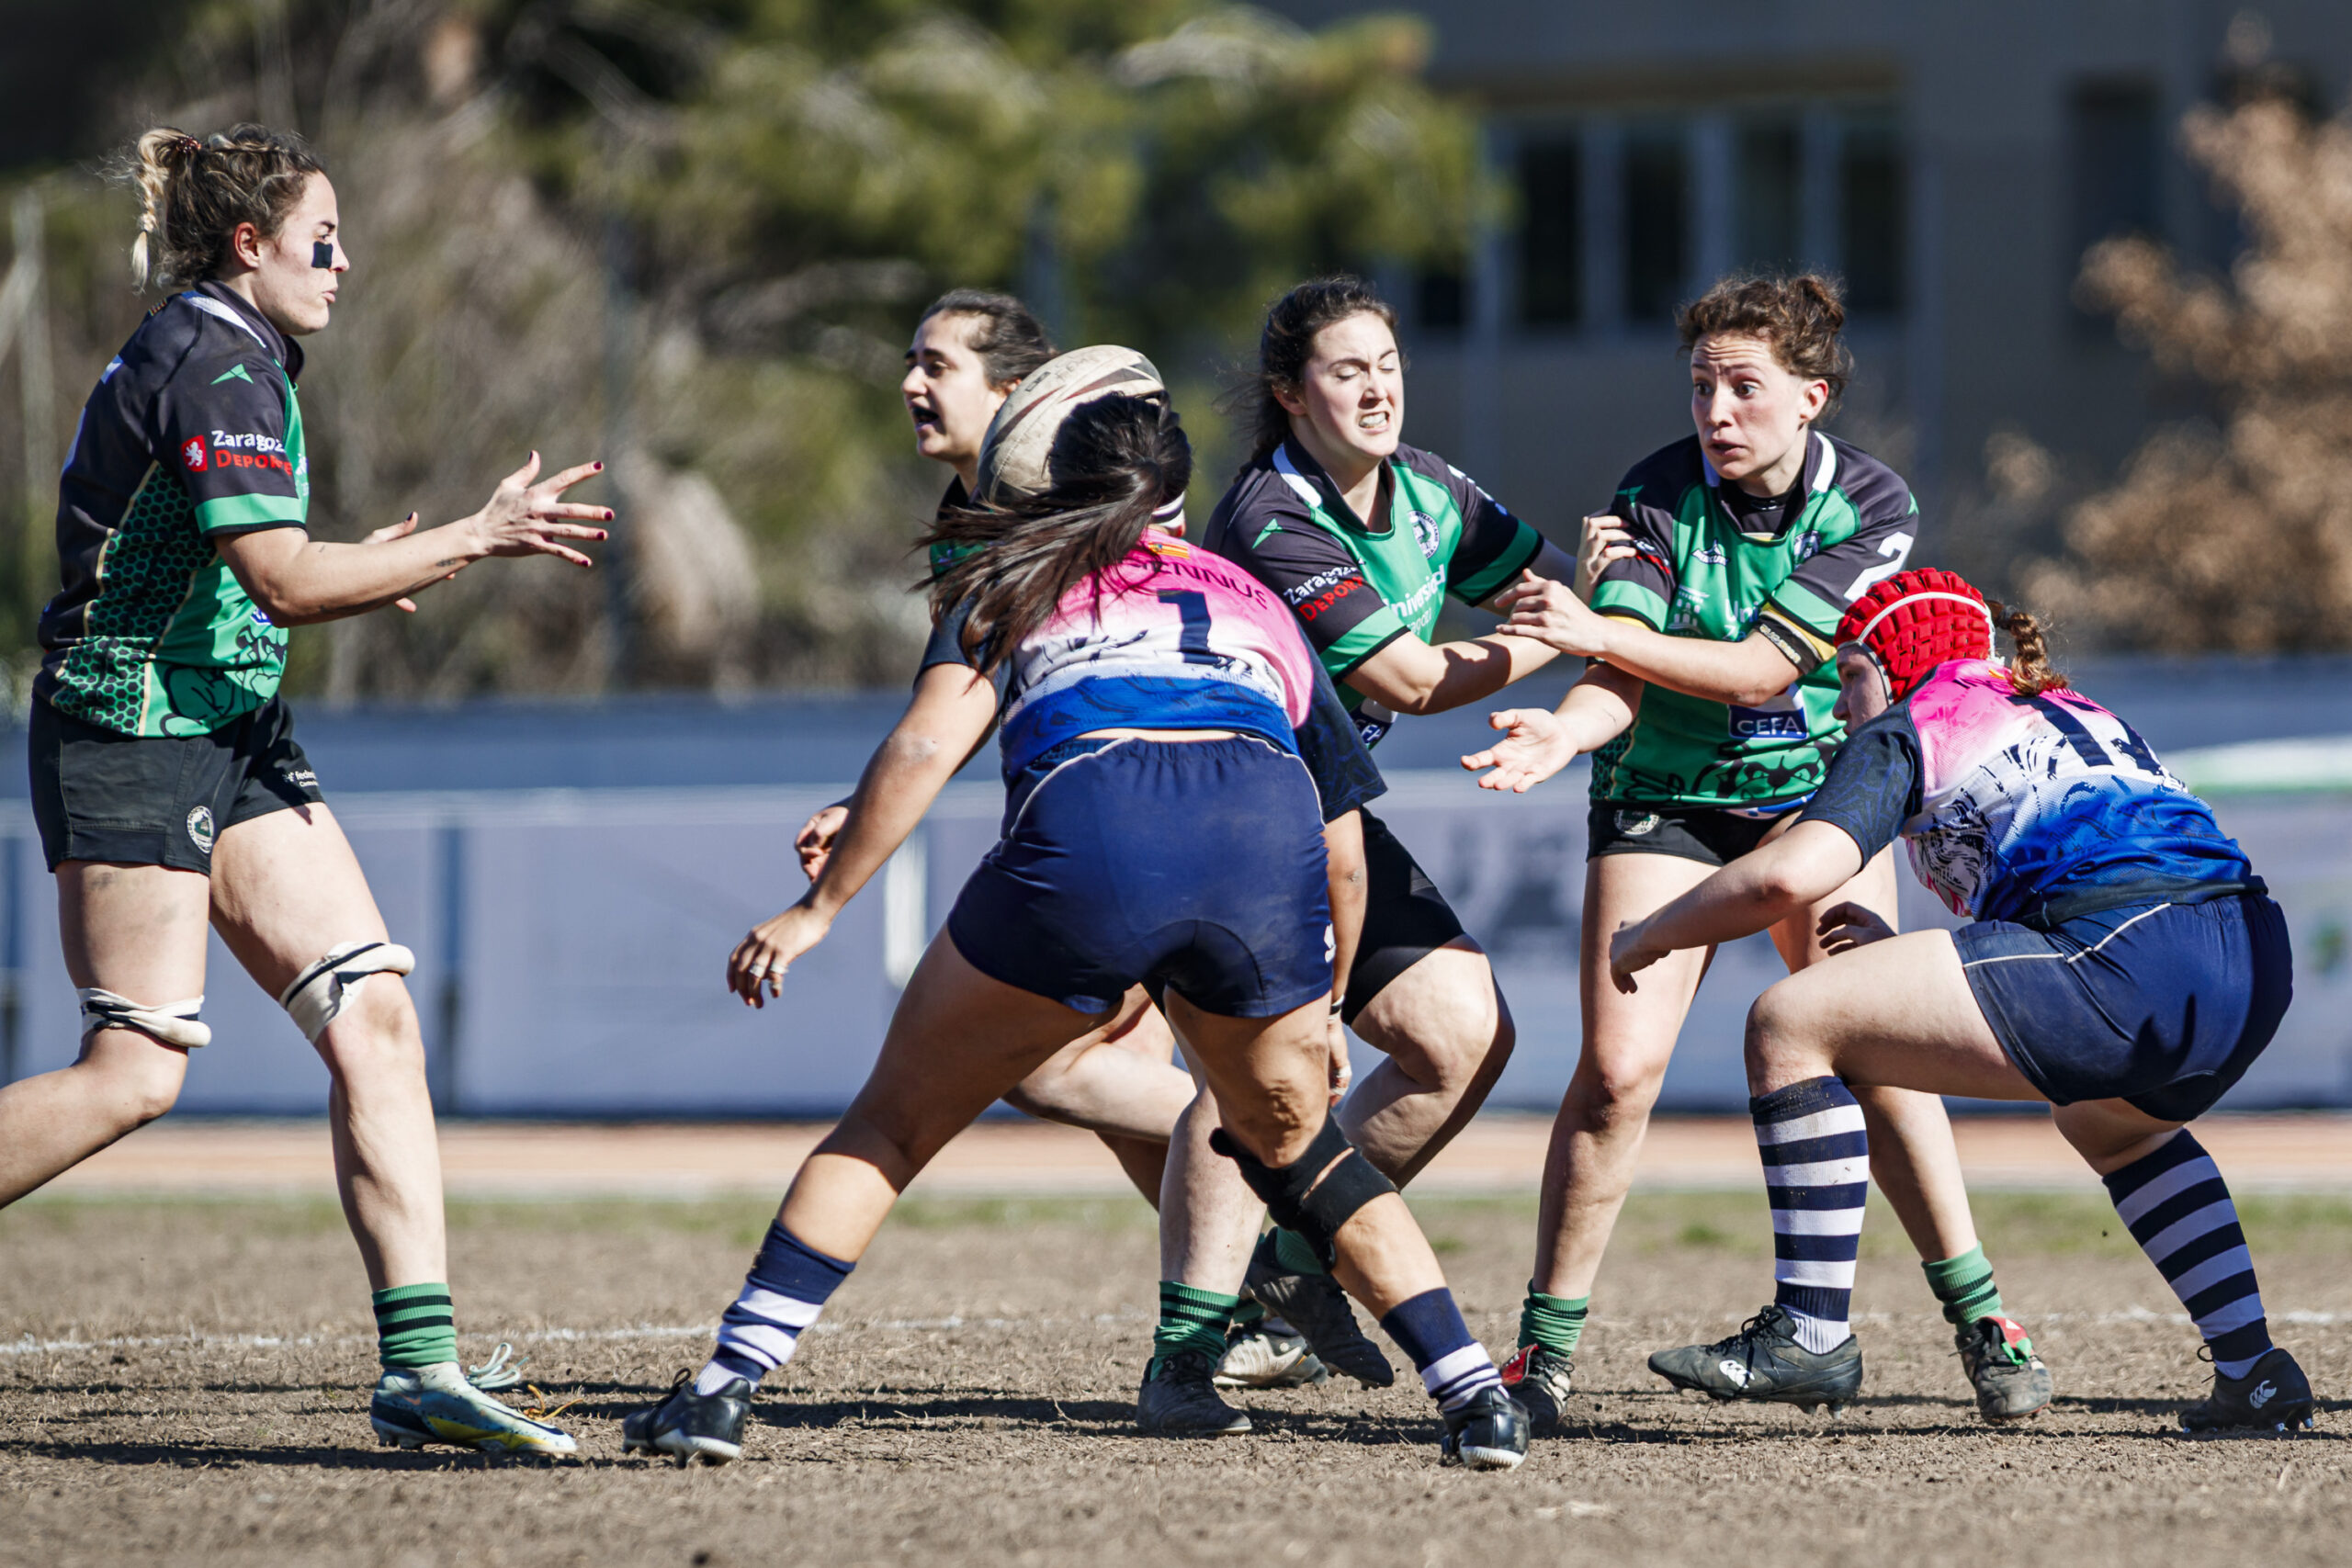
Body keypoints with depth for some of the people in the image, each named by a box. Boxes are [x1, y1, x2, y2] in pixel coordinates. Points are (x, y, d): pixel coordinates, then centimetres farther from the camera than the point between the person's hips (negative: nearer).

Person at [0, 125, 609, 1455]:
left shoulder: (220, 352, 16)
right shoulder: (215, 366, -16)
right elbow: (284, 581, -23)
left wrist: (344, 570, 21)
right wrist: (475, 540, -19)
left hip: (235, 738, 10)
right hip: (132, 739, -10)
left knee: (375, 1018, -3)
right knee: (136, 1072, -10)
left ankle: (421, 1369, -7)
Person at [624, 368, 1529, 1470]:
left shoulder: (1016, 581, 28)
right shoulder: (1257, 605, 35)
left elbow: (931, 741, 10)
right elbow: (1342, 846, 34)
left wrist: (819, 907, 13)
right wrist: (1320, 1018, 45)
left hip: (1087, 831, -2)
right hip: (1266, 827, 3)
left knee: (894, 1122, 14)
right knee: (1289, 1140, 26)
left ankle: (726, 1388, 5)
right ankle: (1473, 1390, 16)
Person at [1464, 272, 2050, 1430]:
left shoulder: (1870, 505, -15)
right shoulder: (1655, 495, -13)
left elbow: (1761, 668, -22)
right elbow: (1621, 679, -19)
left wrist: (1596, 632, -31)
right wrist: (1565, 730, -42)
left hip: (1815, 787, 0)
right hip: (1664, 800, 0)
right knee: (1618, 1066, -13)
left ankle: (1979, 1316, -2)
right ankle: (1546, 1344, -2)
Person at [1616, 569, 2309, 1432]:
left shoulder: (1905, 733, 11)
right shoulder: (2081, 714, 34)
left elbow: (1789, 874, -3)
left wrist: (1646, 938, 13)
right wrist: (1902, 949, 41)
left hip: (2129, 971, -8)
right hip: (2258, 961, 8)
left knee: (1790, 1023, 1)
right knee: (2113, 1124, 40)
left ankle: (1810, 1332, 3)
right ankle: (2252, 1371, 26)